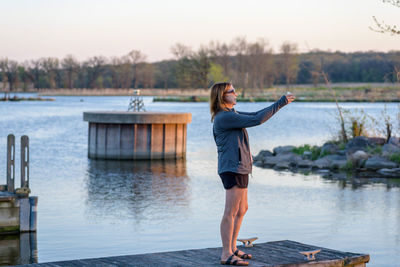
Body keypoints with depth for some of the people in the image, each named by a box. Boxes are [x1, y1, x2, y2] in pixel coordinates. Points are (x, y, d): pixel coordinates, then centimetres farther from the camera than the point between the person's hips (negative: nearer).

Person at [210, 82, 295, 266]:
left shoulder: (230, 114, 16)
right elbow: (256, 120, -20)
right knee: (231, 212, -8)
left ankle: (232, 248, 24)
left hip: (239, 168, 11)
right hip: (232, 168, -11)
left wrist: (281, 102, 14)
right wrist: (279, 104, -14)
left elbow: (255, 115, 19)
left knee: (242, 209, 17)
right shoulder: (224, 117, -16)